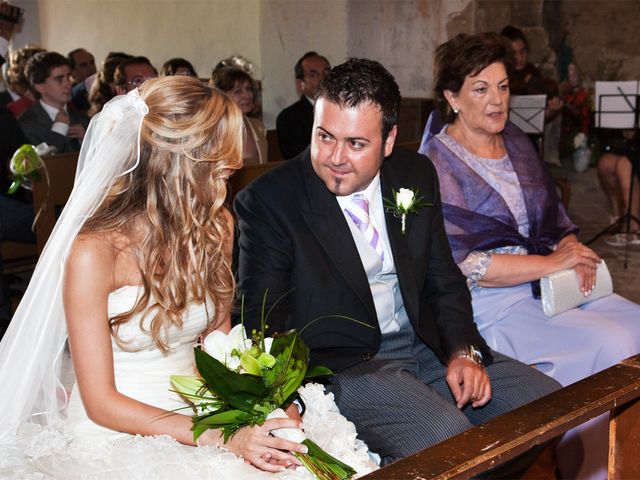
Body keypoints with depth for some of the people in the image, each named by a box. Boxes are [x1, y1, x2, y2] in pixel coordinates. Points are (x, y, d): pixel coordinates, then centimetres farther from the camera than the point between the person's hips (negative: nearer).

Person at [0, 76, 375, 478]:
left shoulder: (217, 226, 1)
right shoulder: (94, 252, -17)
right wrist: (224, 437, -24)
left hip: (194, 421, 5)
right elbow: (101, 403, -15)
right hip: (113, 439, -5)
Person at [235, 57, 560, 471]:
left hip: (427, 345, 6)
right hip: (338, 361, -6)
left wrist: (464, 351, -5)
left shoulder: (416, 176, 5)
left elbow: (444, 280, 12)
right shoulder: (268, 201, -11)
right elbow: (260, 321, -10)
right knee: (446, 438, -30)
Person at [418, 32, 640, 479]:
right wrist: (552, 263, -16)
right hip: (489, 301, -7)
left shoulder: (516, 142, 14)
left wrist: (571, 249, -6)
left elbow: (554, 219, 17)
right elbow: (464, 263, -15)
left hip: (551, 277, 7)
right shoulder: (437, 165, -8)